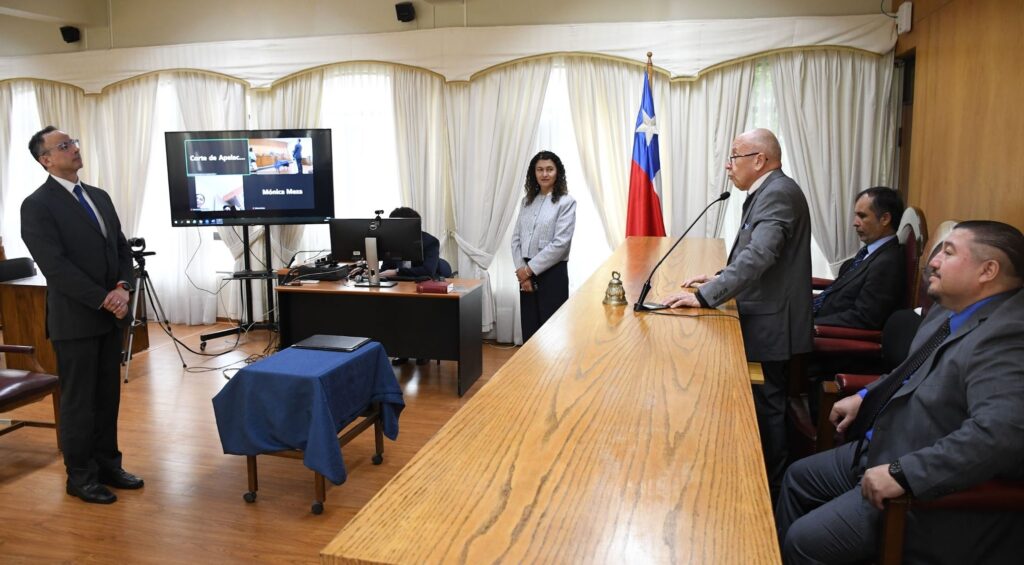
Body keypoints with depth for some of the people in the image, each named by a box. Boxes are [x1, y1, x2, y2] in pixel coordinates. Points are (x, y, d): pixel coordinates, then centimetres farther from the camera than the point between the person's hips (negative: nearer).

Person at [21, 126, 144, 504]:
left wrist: (122, 288, -7)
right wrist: (103, 300, -18)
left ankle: (107, 464, 25)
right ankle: (80, 476, 17)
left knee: (108, 395, 13)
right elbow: (55, 266, -17)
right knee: (79, 400, 4)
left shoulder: (99, 197, 12)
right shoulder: (37, 205, -10)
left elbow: (122, 248, 11)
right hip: (75, 319, -6)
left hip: (110, 315, 6)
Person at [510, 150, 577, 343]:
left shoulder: (566, 202, -6)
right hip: (527, 272, 5)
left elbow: (560, 243, -14)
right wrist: (521, 270, -5)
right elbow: (516, 238, 8)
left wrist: (530, 269, -12)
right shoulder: (527, 200, 11)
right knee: (528, 328, 8)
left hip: (552, 272, -5)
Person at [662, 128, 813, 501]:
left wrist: (705, 297, -33)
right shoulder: (768, 192, 13)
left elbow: (758, 256, -31)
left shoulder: (778, 193, -19)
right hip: (763, 320, 10)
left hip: (771, 324, -10)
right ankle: (766, 483, 32)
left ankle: (772, 494, 18)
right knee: (765, 405, 18)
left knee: (769, 408, 3)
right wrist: (721, 278, 11)